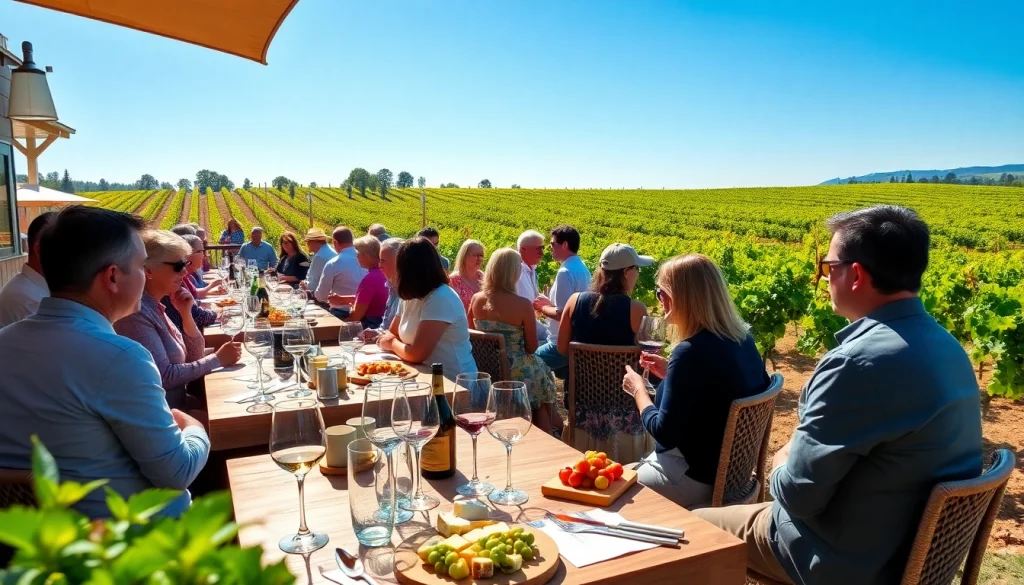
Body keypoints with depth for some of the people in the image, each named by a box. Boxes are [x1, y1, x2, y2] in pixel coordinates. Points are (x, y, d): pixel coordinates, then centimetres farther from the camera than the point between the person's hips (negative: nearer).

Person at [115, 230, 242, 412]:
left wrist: (186, 314, -3)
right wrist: (217, 359, -14)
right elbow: (164, 376, -22)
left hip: (177, 403, 8)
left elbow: (194, 358, 9)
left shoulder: (154, 307, 7)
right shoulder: (136, 311, -18)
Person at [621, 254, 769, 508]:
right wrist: (671, 374, 8)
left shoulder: (692, 351, -27)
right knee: (632, 470, 24)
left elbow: (664, 433, -22)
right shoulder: (743, 339, -1)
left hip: (696, 478, -8)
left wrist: (638, 389, -7)